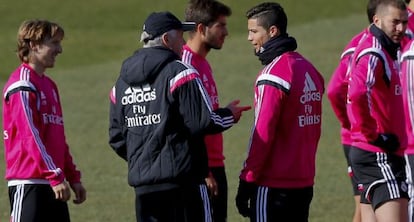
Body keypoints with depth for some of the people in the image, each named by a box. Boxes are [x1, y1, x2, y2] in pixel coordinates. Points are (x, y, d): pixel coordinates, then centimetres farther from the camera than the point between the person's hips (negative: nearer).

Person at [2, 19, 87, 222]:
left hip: (51, 183, 10)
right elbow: (30, 136, -17)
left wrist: (73, 177, 19)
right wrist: (55, 176, -21)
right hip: (28, 182, -9)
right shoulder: (23, 84, -10)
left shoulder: (48, 84, 19)